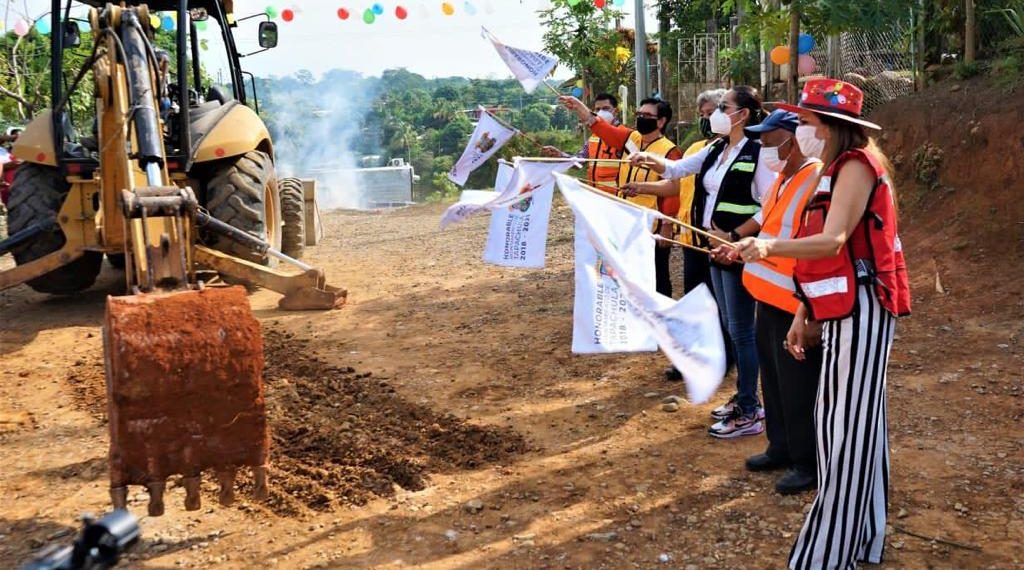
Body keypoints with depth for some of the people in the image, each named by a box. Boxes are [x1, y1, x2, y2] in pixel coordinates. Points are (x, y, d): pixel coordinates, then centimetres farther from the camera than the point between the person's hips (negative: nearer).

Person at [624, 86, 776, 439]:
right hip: (716, 248, 9)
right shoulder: (715, 150, 10)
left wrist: (734, 237, -20)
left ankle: (750, 413, 5)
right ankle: (744, 398, 27)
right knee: (731, 327, 15)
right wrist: (650, 160, -10)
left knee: (741, 330, -3)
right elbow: (676, 169, 9)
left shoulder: (757, 153, -14)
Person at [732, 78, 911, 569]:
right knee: (839, 421, 14)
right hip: (841, 310, 10)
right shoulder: (833, 171, 17)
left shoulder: (857, 165, -14)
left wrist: (771, 247, -43)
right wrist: (804, 313, 17)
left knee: (849, 426, -7)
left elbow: (834, 241, -28)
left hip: (861, 308, -10)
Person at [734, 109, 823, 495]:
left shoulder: (818, 182, -19)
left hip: (796, 308, -9)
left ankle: (809, 463, 16)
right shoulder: (783, 180, 12)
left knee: (799, 390, 2)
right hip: (770, 300, 10)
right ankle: (781, 448, 35)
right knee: (774, 381, 19)